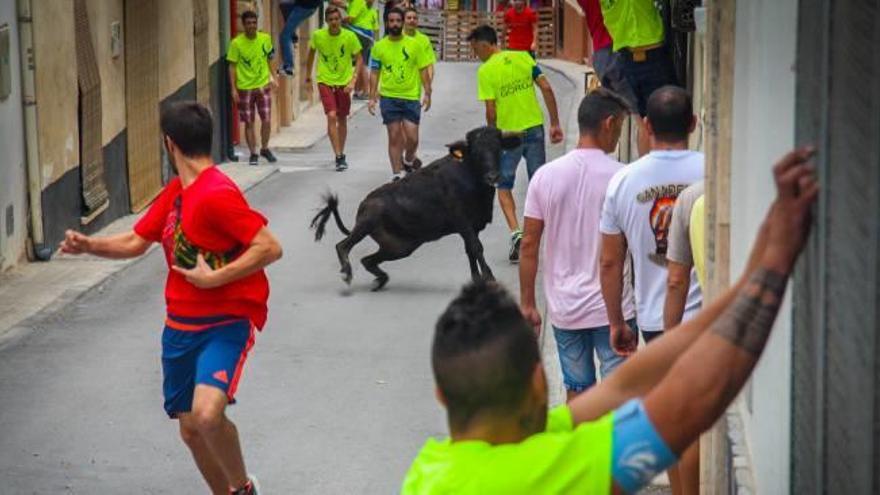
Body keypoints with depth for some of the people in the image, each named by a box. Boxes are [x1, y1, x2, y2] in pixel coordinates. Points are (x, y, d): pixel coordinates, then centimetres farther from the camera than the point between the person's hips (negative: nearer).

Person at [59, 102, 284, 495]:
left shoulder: (216, 194, -19)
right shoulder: (174, 193, 10)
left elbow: (270, 248, -24)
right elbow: (136, 242, 21)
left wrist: (214, 278, -23)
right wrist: (89, 245, 5)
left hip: (227, 322, -9)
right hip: (181, 326, 9)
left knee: (207, 414, -28)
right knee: (190, 430, 11)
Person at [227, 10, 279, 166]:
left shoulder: (265, 39, 0)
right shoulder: (236, 43, -9)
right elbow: (232, 67, -5)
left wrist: (271, 77, 9)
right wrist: (233, 89, -9)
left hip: (263, 85, 2)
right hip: (245, 88, -2)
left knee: (267, 120, -1)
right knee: (249, 123, 4)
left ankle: (265, 149, 20)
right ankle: (253, 154, 15)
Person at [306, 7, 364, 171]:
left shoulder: (349, 37, -10)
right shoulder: (318, 36, -7)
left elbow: (359, 59, -3)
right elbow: (312, 52, 12)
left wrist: (353, 80, -13)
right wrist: (308, 75, 17)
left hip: (344, 82, 1)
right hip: (325, 81, -1)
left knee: (342, 120, 12)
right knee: (331, 117, -16)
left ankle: (341, 154, 29)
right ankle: (339, 157, -16)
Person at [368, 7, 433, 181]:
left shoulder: (414, 45, 1)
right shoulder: (379, 46, 3)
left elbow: (423, 70, 5)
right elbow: (374, 73, 7)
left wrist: (427, 93, -1)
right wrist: (372, 97, 1)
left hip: (411, 97, 0)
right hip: (389, 97, 0)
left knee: (412, 137, -4)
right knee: (394, 136, 1)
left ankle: (409, 160, 27)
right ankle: (396, 174, 9)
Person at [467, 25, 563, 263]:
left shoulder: (486, 71, -10)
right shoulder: (523, 57, 2)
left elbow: (491, 112, -12)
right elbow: (546, 88, -2)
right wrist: (555, 124, 3)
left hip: (508, 134, -3)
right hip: (535, 128, 4)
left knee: (503, 185, 11)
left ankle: (516, 232, -8)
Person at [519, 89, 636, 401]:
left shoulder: (545, 176, -3)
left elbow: (529, 245, 1)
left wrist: (527, 302, 8)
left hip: (565, 308, 3)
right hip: (613, 307, -3)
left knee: (577, 390, 15)